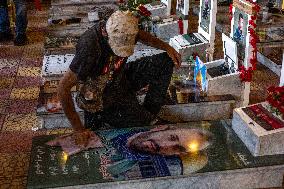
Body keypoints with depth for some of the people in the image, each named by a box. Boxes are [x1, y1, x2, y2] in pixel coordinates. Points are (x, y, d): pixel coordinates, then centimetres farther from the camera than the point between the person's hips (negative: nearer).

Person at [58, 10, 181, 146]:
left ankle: (149, 111, 15)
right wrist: (78, 129, -31)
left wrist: (166, 47, -2)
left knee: (165, 61, 0)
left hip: (121, 79, 7)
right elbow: (63, 88, -34)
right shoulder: (90, 48, -37)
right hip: (102, 97, -7)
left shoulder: (120, 27, -17)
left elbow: (141, 35, 10)